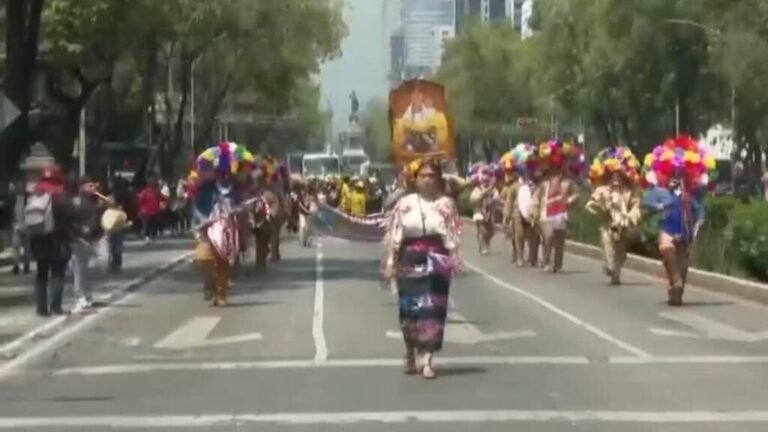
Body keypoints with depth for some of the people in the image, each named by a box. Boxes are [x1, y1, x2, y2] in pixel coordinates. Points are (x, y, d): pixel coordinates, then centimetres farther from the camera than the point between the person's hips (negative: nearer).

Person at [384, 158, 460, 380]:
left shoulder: (446, 204, 0)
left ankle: (426, 359, 0)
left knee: (433, 309, -3)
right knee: (409, 309, 6)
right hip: (410, 261, 1)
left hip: (436, 262, -1)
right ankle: (411, 354, 26)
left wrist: (453, 261, -10)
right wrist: (390, 263, 0)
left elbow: (453, 236, -2)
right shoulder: (404, 203, 2)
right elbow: (394, 235, 3)